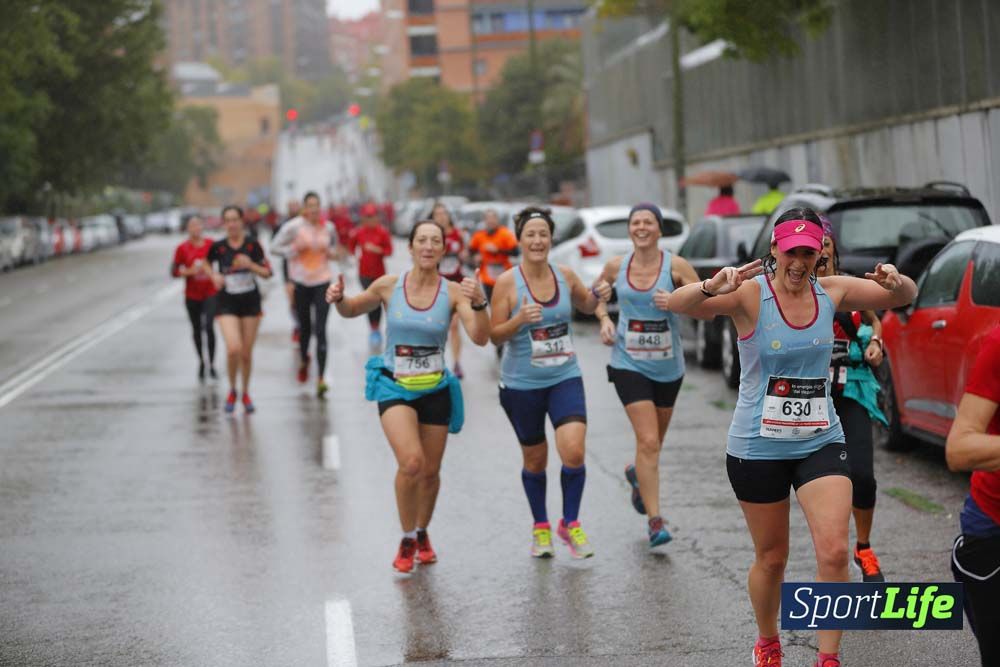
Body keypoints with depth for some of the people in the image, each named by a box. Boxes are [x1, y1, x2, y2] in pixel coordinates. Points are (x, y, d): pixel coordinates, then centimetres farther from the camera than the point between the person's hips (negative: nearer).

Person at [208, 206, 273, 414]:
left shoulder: (252, 245, -3)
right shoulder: (218, 247, -3)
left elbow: (267, 273, 0)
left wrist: (251, 265, -17)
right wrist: (214, 276, -4)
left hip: (250, 302, 1)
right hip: (227, 304, -1)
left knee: (246, 353, 7)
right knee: (233, 349, -18)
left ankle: (246, 394, 29)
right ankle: (232, 391, 6)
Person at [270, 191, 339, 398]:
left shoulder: (328, 227, 2)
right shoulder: (293, 226, -6)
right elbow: (275, 247, -1)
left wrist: (331, 252, -3)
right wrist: (295, 249, -15)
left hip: (322, 282, 0)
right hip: (301, 282, 0)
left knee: (321, 330, -10)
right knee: (304, 327, 13)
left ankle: (321, 379, -15)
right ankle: (303, 361, 45)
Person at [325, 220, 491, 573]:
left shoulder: (453, 292, -8)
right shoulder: (388, 285, -6)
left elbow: (480, 338, -18)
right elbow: (351, 310, 11)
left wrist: (479, 303, -35)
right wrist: (338, 299, -11)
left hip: (435, 390, 2)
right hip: (394, 387, -2)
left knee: (430, 472, 10)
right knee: (411, 462, -22)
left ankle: (422, 534, 40)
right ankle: (407, 540, 0)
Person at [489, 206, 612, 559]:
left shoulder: (565, 276, 0)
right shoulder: (507, 282, -10)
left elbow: (586, 305, 20)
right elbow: (495, 335, -8)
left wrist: (598, 295, -3)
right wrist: (519, 319, -27)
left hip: (565, 378, 2)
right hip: (521, 384, -2)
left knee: (574, 451, -14)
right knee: (535, 460, 11)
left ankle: (570, 524, 7)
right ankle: (540, 527, 32)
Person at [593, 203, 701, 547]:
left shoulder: (675, 266, -8)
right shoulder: (616, 266, -2)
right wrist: (604, 319, 0)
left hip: (668, 366, 1)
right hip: (629, 363, -1)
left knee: (655, 440, 18)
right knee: (648, 441, -14)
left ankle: (637, 473, 53)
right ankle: (655, 519, -9)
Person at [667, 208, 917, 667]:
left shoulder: (831, 291, 0)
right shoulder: (751, 293, -12)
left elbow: (906, 297, 8)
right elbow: (676, 304, -24)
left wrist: (896, 281, -17)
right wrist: (711, 287, -46)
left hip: (821, 441, 2)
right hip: (758, 446, -2)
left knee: (834, 550, -14)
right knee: (771, 558, 12)